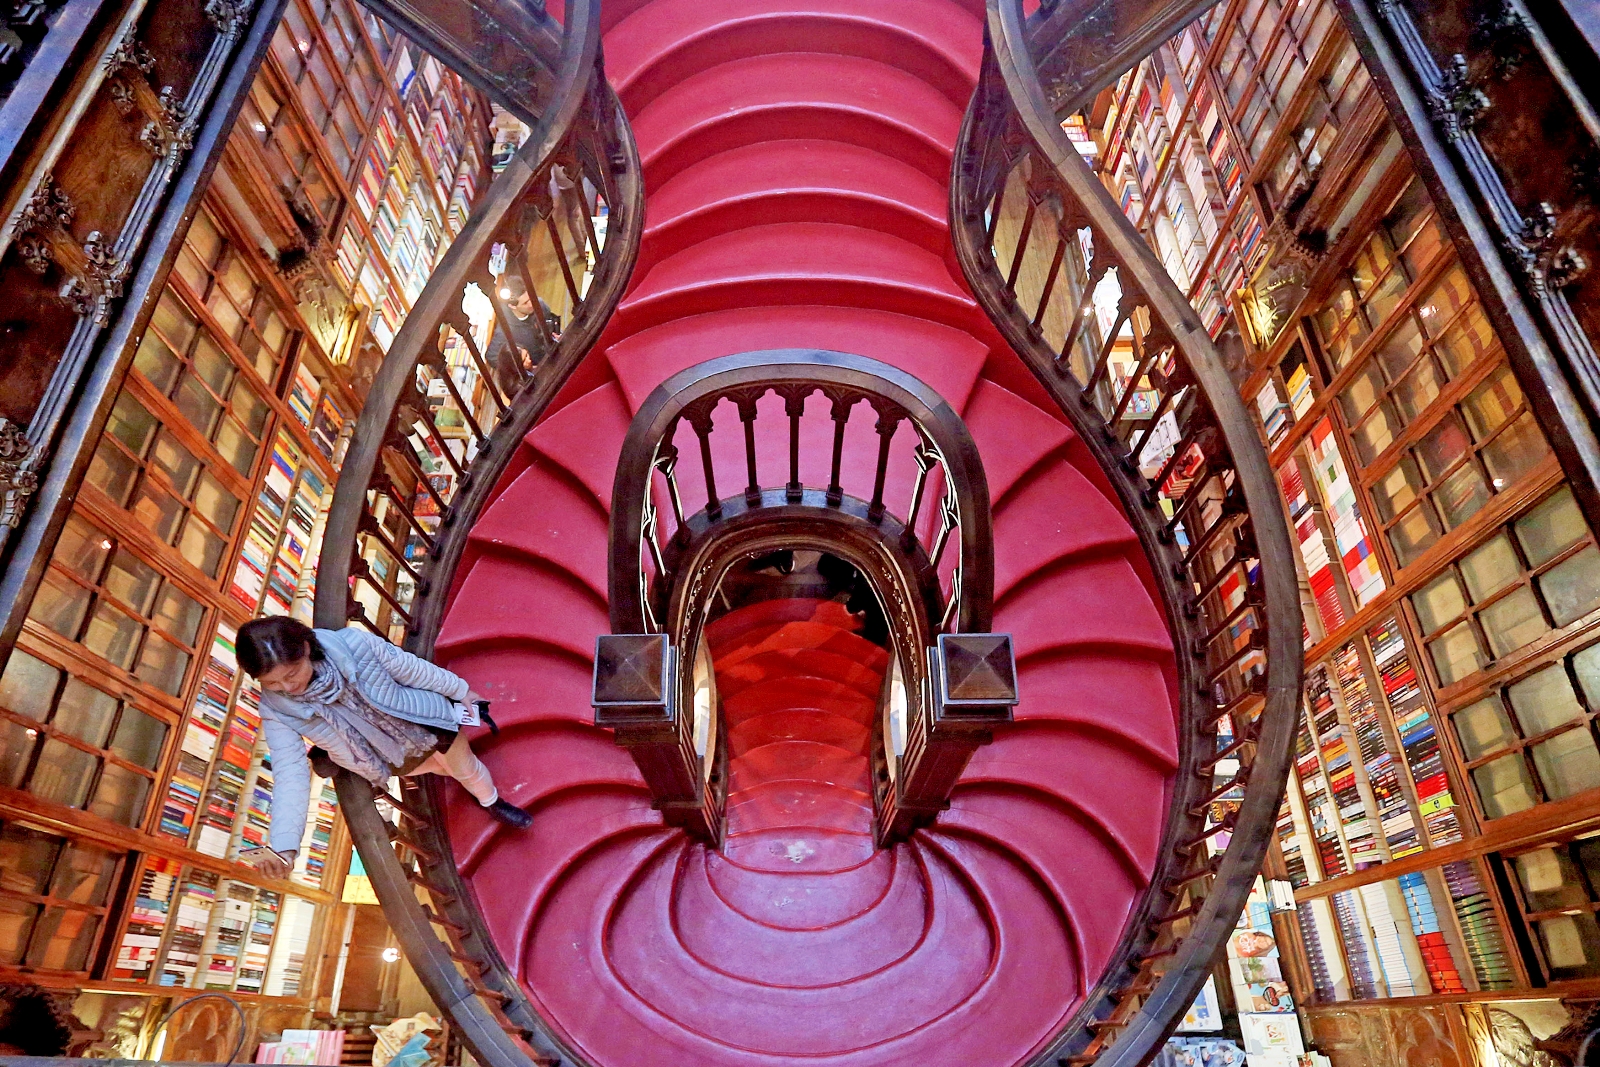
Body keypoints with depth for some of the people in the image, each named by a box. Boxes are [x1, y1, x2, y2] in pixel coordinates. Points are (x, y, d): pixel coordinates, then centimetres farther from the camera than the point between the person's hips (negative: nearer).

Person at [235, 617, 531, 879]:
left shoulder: (352, 645, -37)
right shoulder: (277, 710, -29)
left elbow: (410, 668, -22)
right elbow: (290, 775, -30)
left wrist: (459, 690, -7)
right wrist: (284, 844, -42)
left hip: (428, 722, -2)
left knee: (467, 769, 22)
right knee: (447, 769, 28)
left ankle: (492, 802, 57)